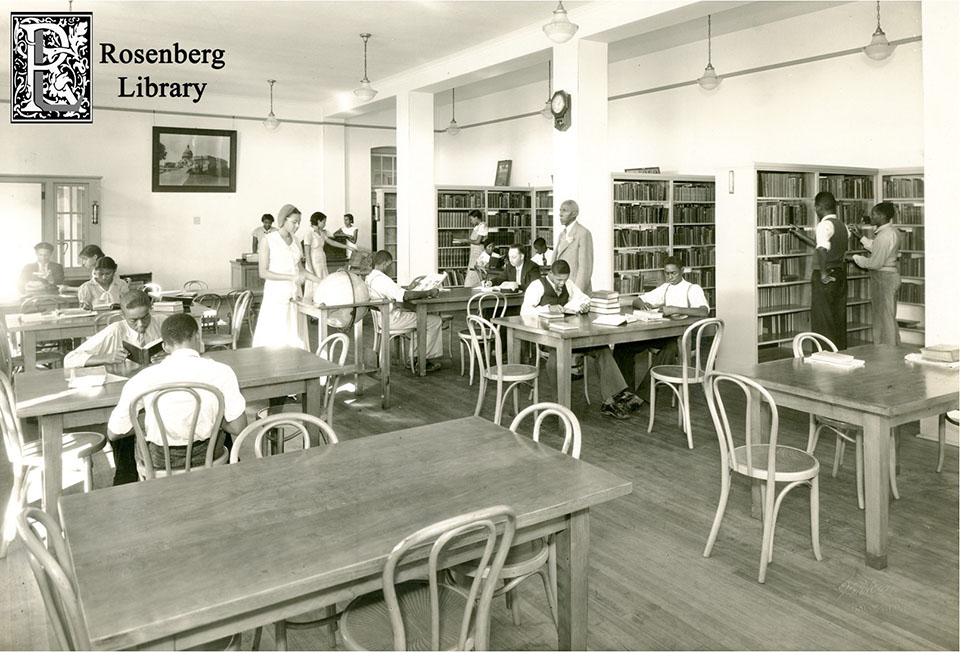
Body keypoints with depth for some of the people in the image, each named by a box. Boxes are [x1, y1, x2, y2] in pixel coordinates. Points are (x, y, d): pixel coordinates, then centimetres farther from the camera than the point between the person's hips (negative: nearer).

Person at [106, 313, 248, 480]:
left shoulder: (142, 379, -14)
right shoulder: (221, 372, -16)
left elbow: (113, 434, -4)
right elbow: (238, 428, -12)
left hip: (158, 463, 0)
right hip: (204, 458, 0)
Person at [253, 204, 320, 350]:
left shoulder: (296, 241, 9)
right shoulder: (268, 240, -8)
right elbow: (263, 272, -13)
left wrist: (320, 281, 7)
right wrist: (291, 278, -21)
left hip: (294, 294, 6)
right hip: (276, 295, -6)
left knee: (295, 337, 4)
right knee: (274, 340, -6)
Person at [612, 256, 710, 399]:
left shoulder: (692, 289, 1)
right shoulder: (664, 288, 21)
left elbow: (704, 311, -18)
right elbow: (635, 301, 22)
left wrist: (676, 309, -30)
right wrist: (641, 304, -3)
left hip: (682, 335, -6)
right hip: (661, 332, 6)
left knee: (669, 349, -41)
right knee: (622, 346, -15)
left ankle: (642, 395, -37)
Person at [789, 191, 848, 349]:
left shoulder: (825, 225, -15)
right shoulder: (842, 225, 12)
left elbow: (822, 249, -32)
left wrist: (823, 273, -28)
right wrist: (802, 235, 27)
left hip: (825, 278, -8)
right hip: (840, 274, 8)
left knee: (822, 320, -1)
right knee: (839, 319, 13)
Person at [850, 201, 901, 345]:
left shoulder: (884, 235, -22)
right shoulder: (892, 230, 9)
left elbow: (875, 263, -21)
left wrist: (855, 257, -10)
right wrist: (861, 236, 18)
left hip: (883, 278, -10)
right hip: (890, 275, 10)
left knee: (884, 318, -1)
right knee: (888, 318, 17)